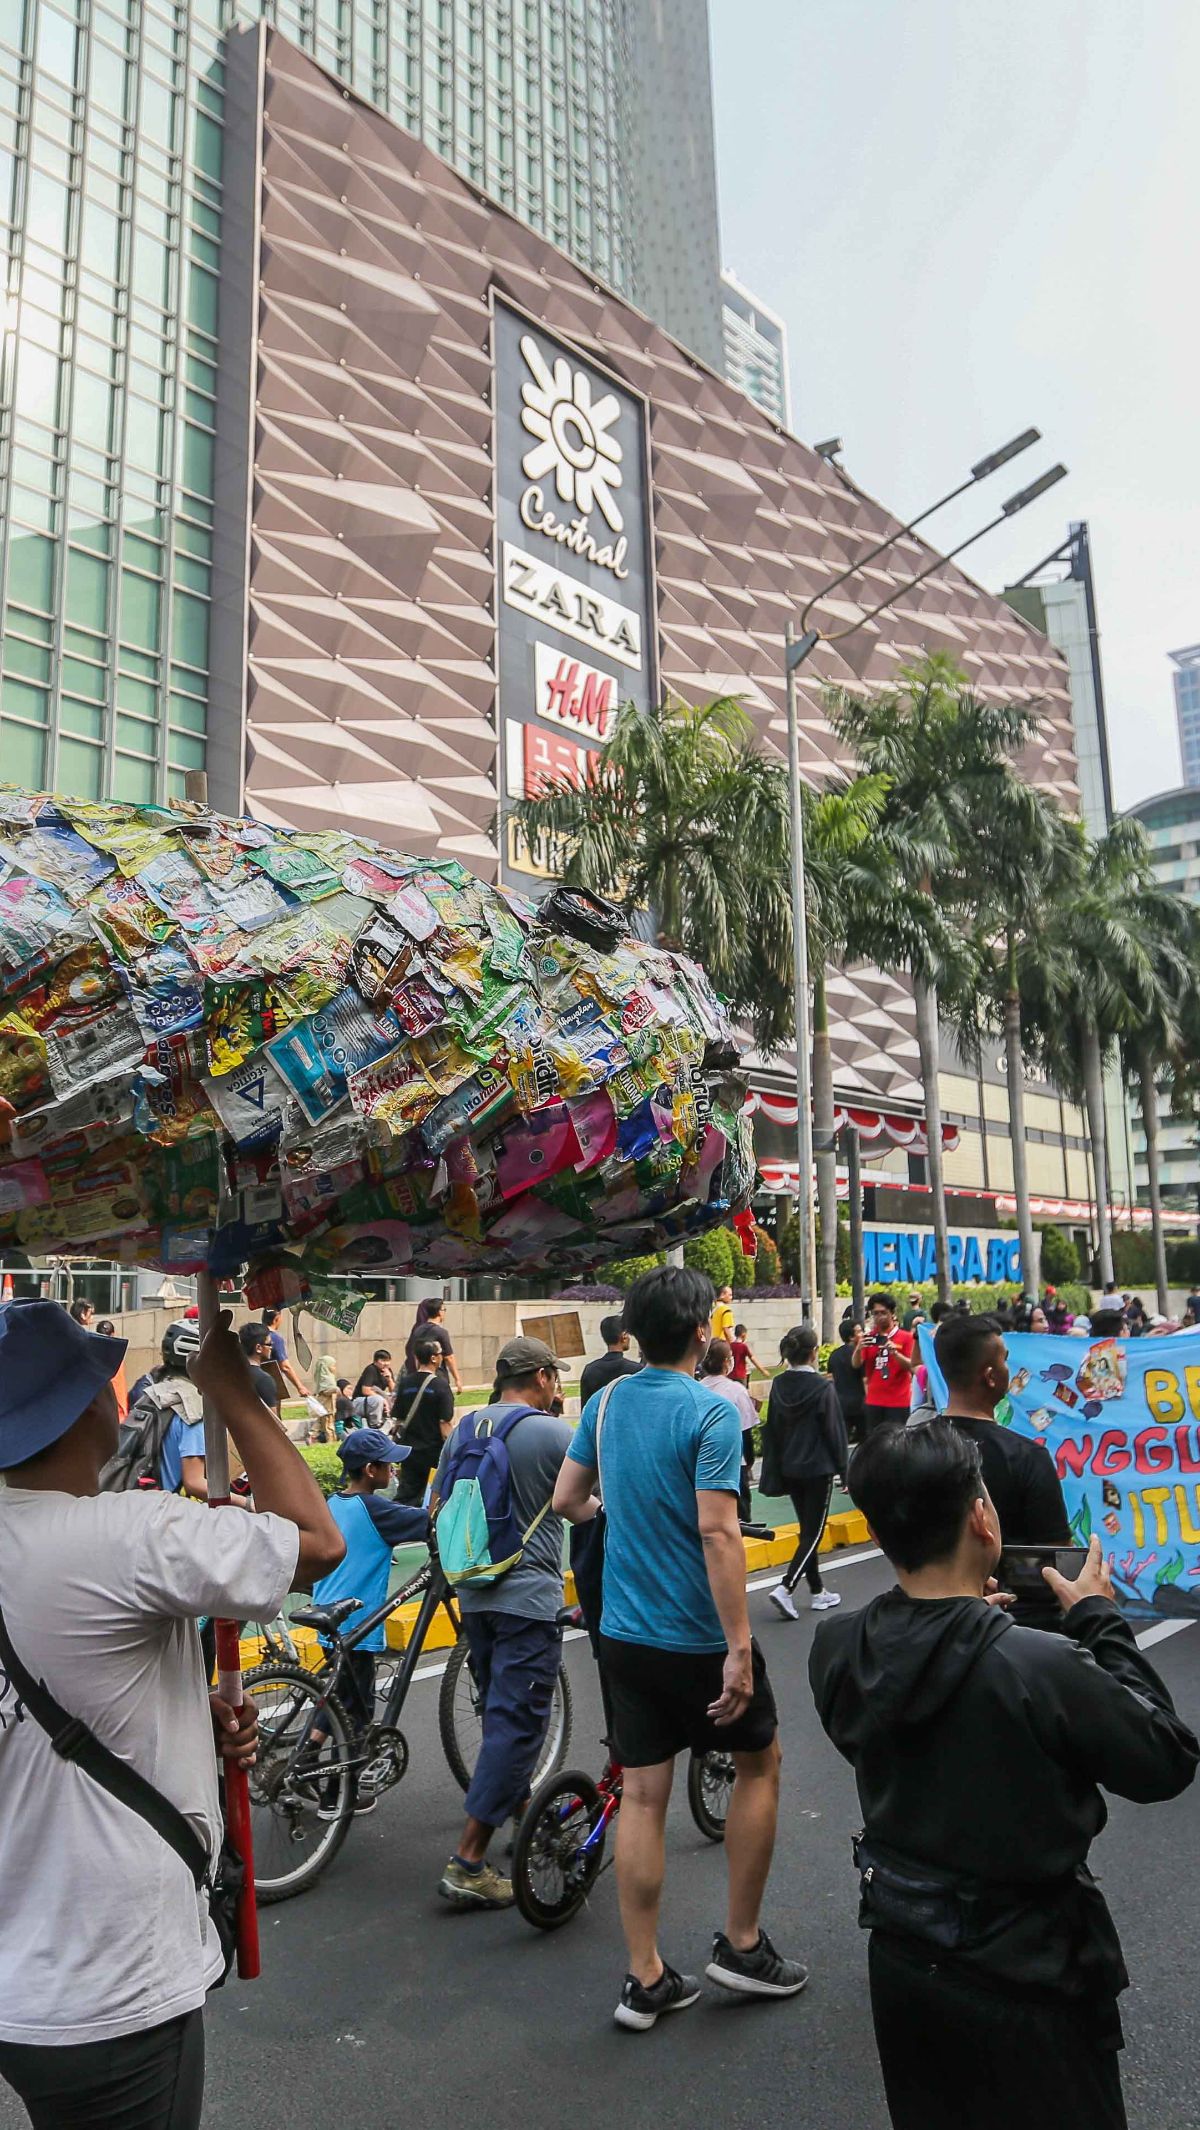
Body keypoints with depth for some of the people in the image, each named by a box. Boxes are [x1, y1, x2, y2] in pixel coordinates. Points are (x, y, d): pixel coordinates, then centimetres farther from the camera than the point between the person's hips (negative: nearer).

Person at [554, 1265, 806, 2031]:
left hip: (625, 1631, 5)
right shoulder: (711, 1411, -19)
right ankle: (741, 1943, 26)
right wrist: (740, 1649, -22)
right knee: (760, 1762, 18)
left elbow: (567, 1500, 9)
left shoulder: (606, 1402, 0)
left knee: (642, 1795, 12)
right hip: (697, 1635, -5)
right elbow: (718, 1533, -25)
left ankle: (646, 1978, 21)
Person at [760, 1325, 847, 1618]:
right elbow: (834, 1429, -10)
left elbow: (772, 1429, 4)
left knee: (807, 1530, 16)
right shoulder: (822, 1387, -16)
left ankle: (817, 1591, 23)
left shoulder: (779, 1386, -1)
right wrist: (842, 1464, 3)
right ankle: (785, 1588, -13)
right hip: (818, 1469, -6)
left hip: (789, 1469, 6)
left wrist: (775, 1469, 12)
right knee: (813, 1532, 0)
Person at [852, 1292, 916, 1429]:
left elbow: (912, 1366, -7)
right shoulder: (868, 1339, 9)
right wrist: (858, 1348, -18)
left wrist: (894, 1352, -24)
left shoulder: (906, 1337, -1)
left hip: (899, 1401, -3)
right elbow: (855, 1365, 2)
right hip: (873, 1400, 3)